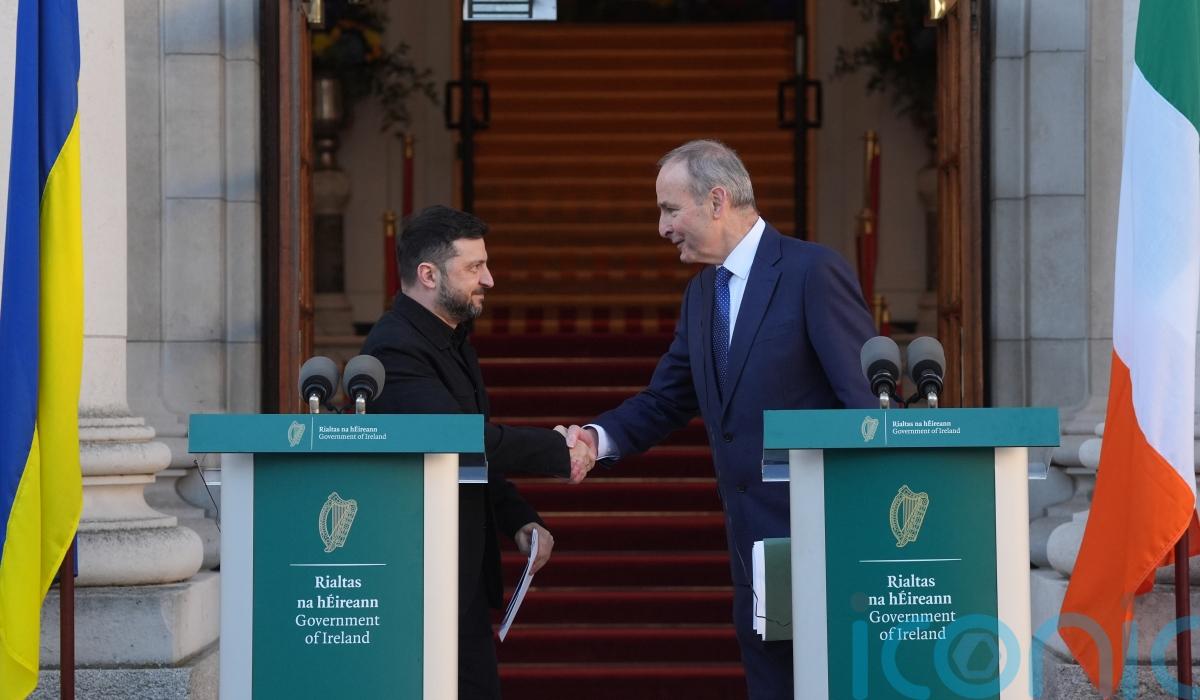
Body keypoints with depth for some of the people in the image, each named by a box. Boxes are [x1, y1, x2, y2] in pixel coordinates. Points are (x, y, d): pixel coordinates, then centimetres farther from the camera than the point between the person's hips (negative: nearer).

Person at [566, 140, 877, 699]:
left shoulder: (813, 271, -11)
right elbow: (666, 401, 16)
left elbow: (869, 398, -14)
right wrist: (599, 437, -5)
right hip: (753, 539, 8)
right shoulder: (701, 293, 14)